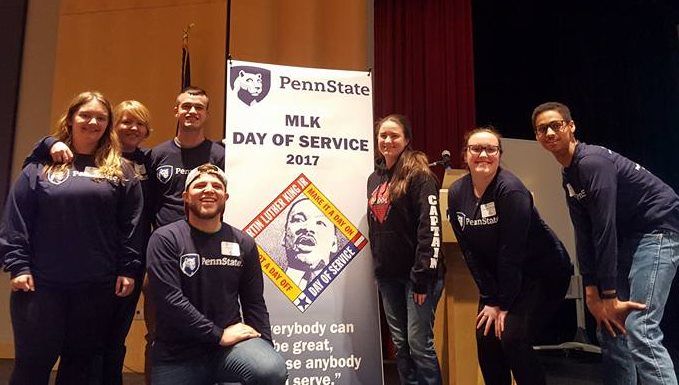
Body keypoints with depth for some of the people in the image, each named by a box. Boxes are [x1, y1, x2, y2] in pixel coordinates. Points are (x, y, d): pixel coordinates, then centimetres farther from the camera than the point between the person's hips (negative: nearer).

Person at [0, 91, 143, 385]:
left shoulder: (121, 170, 6)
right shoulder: (42, 165, 6)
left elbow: (131, 225, 1)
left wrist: (128, 269, -4)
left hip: (97, 286, 0)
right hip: (41, 283, 0)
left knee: (80, 361, 12)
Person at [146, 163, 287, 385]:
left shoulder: (243, 244, 4)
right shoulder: (165, 239, -7)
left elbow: (254, 303, 7)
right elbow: (169, 299, -16)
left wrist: (265, 348, -4)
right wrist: (218, 334, -16)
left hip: (230, 344, 2)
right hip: (177, 353, -2)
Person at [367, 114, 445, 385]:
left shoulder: (419, 174, -9)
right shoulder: (374, 179, 12)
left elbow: (430, 227, -15)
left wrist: (423, 275, -19)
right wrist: (378, 266, 15)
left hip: (416, 273, -6)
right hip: (387, 275, 7)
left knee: (419, 344, -4)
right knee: (400, 344, 11)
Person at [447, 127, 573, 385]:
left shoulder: (511, 190, -24)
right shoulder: (457, 193, -7)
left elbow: (511, 251, -23)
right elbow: (470, 251, -5)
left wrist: (503, 303, -18)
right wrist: (490, 299, -7)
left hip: (544, 274, -6)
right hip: (500, 276, 6)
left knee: (512, 337, -15)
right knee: (486, 337, 1)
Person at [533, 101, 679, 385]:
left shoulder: (592, 162, -19)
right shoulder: (569, 177, 9)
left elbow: (605, 229, -23)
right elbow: (584, 236, 5)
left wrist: (609, 296, -22)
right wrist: (592, 292, -1)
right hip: (630, 237, 9)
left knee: (638, 329, -19)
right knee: (610, 327, 7)